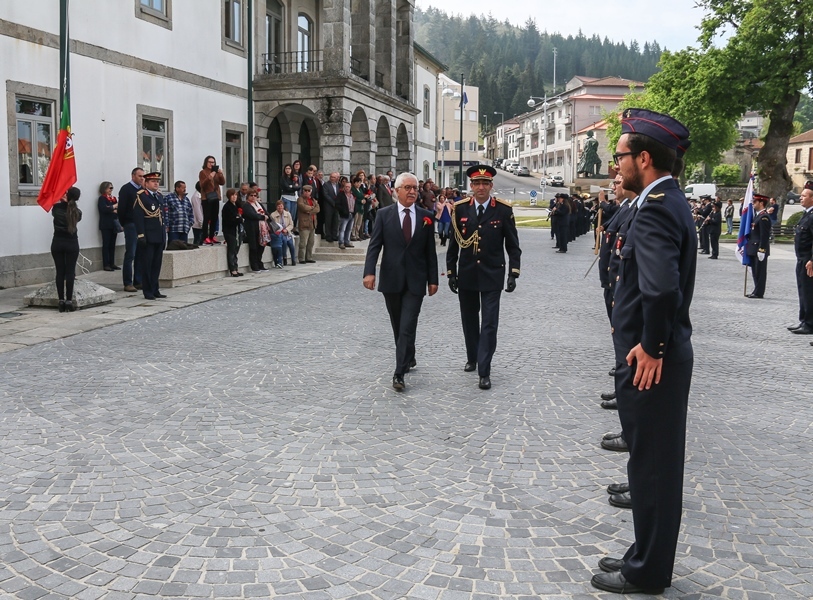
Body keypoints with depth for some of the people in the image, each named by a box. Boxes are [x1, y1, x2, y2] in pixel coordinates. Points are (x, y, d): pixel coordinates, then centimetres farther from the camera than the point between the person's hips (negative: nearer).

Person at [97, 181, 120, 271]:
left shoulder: (113, 198, 17)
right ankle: (106, 265, -4)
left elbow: (118, 210, 10)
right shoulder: (102, 198, -1)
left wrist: (115, 210, -11)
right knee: (106, 245, -5)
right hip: (106, 225, -6)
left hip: (114, 224, 6)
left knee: (112, 245, 6)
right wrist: (114, 207, -8)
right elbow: (104, 209, -16)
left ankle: (112, 263, 10)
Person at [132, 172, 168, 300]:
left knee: (157, 265, 10)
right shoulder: (140, 196, -7)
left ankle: (155, 290, 18)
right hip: (148, 237, -7)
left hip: (159, 236, 7)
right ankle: (148, 291, 6)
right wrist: (141, 235, -19)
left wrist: (164, 235, 16)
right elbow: (138, 217, -13)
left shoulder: (159, 196, 16)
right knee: (147, 265, 0)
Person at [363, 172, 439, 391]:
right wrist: (369, 272, -17)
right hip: (391, 279, 1)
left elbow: (430, 251, 6)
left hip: (415, 281, -1)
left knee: (408, 327, -9)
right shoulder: (384, 215, 2)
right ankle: (409, 359, 34)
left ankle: (399, 373, -9)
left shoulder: (426, 217, 4)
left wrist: (433, 279, 4)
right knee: (398, 326, 13)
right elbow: (374, 245, -3)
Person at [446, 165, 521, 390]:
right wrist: (451, 272, 3)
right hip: (466, 274, 3)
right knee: (469, 320, 15)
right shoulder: (460, 209, 0)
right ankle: (472, 358, 35)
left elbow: (512, 245, -1)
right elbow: (454, 243, 6)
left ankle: (484, 372, -3)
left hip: (492, 276, -2)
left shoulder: (503, 210, -5)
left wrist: (513, 274, -8)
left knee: (489, 324, -5)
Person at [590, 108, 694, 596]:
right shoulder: (670, 201, 12)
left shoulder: (655, 208, -20)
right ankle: (649, 558, 32)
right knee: (657, 461, 18)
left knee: (652, 464, 3)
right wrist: (651, 341, 10)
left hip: (650, 360, -10)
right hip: (663, 354, 10)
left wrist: (650, 347, -22)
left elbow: (661, 287, -34)